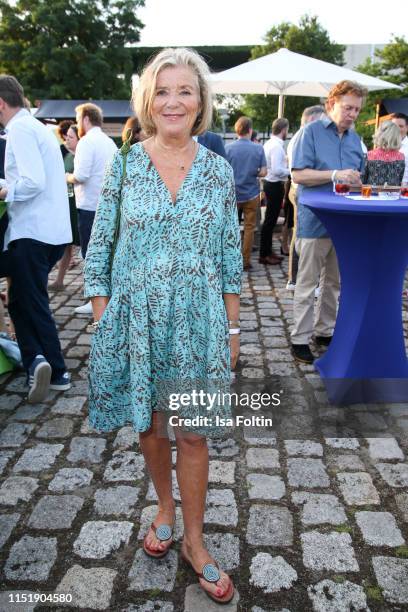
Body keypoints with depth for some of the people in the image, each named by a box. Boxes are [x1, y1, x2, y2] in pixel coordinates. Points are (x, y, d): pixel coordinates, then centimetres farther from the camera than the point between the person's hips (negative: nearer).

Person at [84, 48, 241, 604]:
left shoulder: (218, 170, 1)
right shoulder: (124, 167, -2)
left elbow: (230, 256, 4)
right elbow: (99, 252, 1)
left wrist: (232, 328, 4)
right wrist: (101, 324, -3)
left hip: (198, 320, 0)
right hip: (135, 319, 1)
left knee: (193, 433, 7)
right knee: (149, 426, 14)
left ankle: (194, 541, 27)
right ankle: (166, 510, 41)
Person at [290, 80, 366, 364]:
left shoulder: (355, 139, 13)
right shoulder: (312, 132, -5)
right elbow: (299, 174, -12)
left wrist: (357, 182, -3)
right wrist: (335, 174, -21)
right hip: (315, 221, -6)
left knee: (335, 282, 13)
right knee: (307, 283, 1)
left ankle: (326, 331, 27)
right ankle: (300, 338, 10)